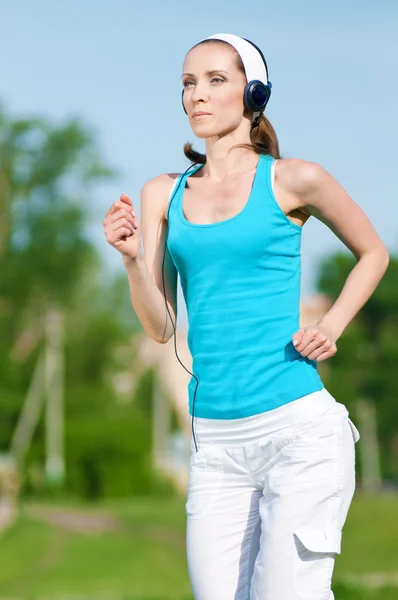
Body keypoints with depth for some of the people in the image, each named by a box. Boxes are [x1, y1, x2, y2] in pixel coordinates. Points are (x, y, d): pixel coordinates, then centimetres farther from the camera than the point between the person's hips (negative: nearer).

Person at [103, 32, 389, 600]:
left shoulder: (292, 180, 1)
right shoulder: (161, 195, 11)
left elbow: (373, 254, 16)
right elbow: (161, 327, 8)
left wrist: (331, 326, 0)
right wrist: (132, 258, -10)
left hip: (300, 429, -4)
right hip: (215, 442, 4)